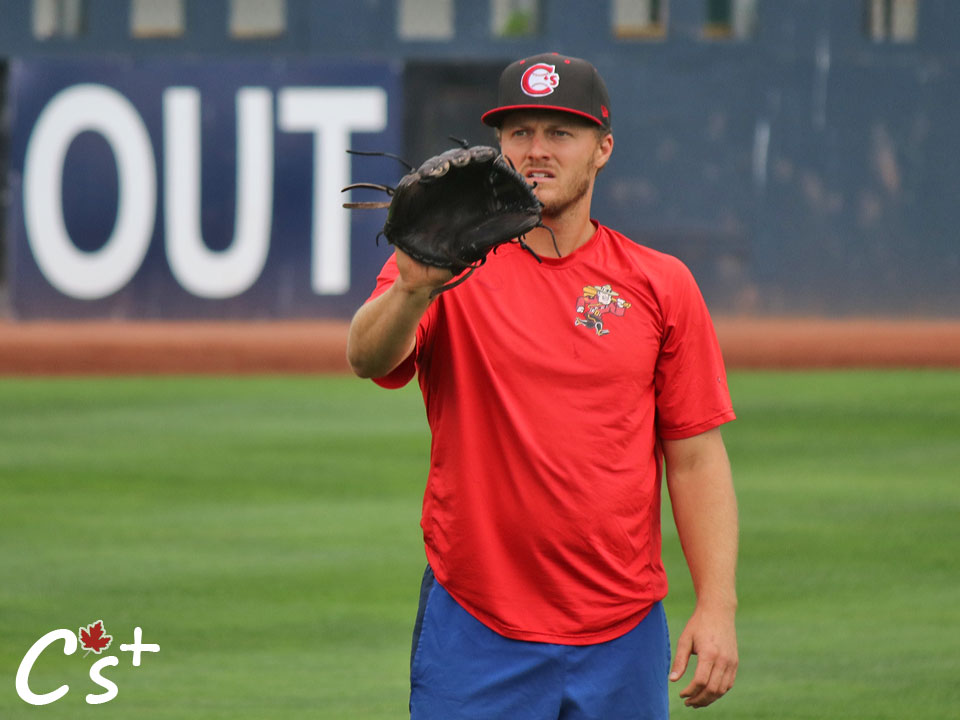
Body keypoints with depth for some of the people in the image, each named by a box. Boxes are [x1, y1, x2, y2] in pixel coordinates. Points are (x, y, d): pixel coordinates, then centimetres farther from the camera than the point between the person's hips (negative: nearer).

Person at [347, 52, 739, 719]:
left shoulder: (660, 285, 7)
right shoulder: (449, 265, 2)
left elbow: (695, 456, 6)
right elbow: (369, 357, -18)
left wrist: (717, 605, -4)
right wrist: (411, 290, -41)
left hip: (622, 639, 2)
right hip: (473, 633, -2)